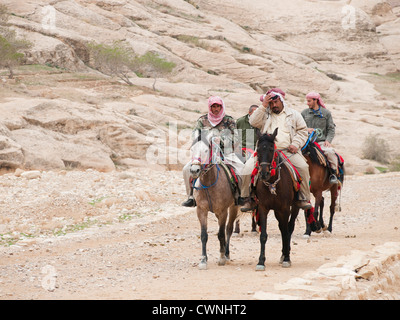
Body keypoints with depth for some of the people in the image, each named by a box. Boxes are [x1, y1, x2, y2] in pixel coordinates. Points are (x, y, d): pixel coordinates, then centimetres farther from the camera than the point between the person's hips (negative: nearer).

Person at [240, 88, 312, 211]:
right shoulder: (265, 114, 16)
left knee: (303, 167, -25)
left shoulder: (294, 114, 16)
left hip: (288, 151, 0)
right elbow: (253, 122, -2)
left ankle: (303, 199, -13)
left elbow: (302, 131, 14)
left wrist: (295, 144, -3)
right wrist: (263, 106, -6)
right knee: (248, 167, -19)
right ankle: (247, 199, -7)